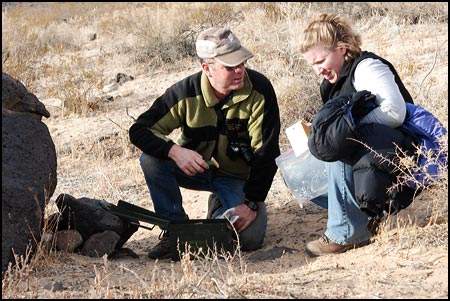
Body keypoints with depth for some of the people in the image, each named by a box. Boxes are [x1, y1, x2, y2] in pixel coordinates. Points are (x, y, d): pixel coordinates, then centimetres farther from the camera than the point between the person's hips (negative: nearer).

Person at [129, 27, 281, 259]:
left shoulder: (260, 90, -21)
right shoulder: (186, 92, -19)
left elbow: (266, 153, -17)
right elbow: (139, 131, -17)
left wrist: (252, 204, -22)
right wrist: (175, 151, -37)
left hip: (238, 176, -1)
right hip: (193, 167, 1)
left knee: (249, 238, -24)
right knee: (151, 159, -27)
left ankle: (221, 208, 11)